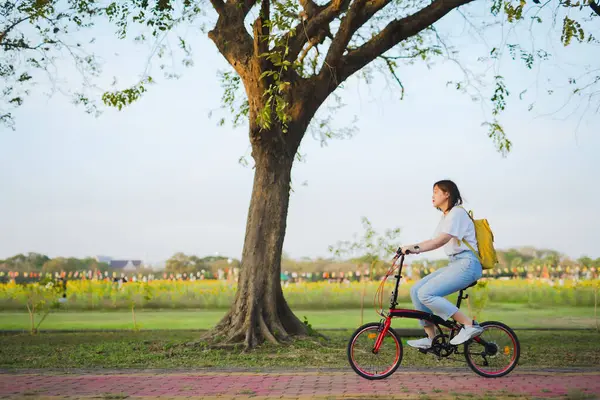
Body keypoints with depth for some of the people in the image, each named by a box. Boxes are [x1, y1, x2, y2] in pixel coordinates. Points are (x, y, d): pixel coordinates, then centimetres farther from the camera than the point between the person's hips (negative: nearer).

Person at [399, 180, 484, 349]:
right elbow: (434, 241, 17)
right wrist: (412, 248, 5)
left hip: (467, 264, -10)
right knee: (416, 290, 1)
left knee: (425, 294, -22)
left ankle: (469, 325, -18)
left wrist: (415, 248, -29)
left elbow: (442, 240, -23)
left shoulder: (457, 213, -10)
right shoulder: (445, 216, 21)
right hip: (455, 264, 10)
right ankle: (431, 338, 5)